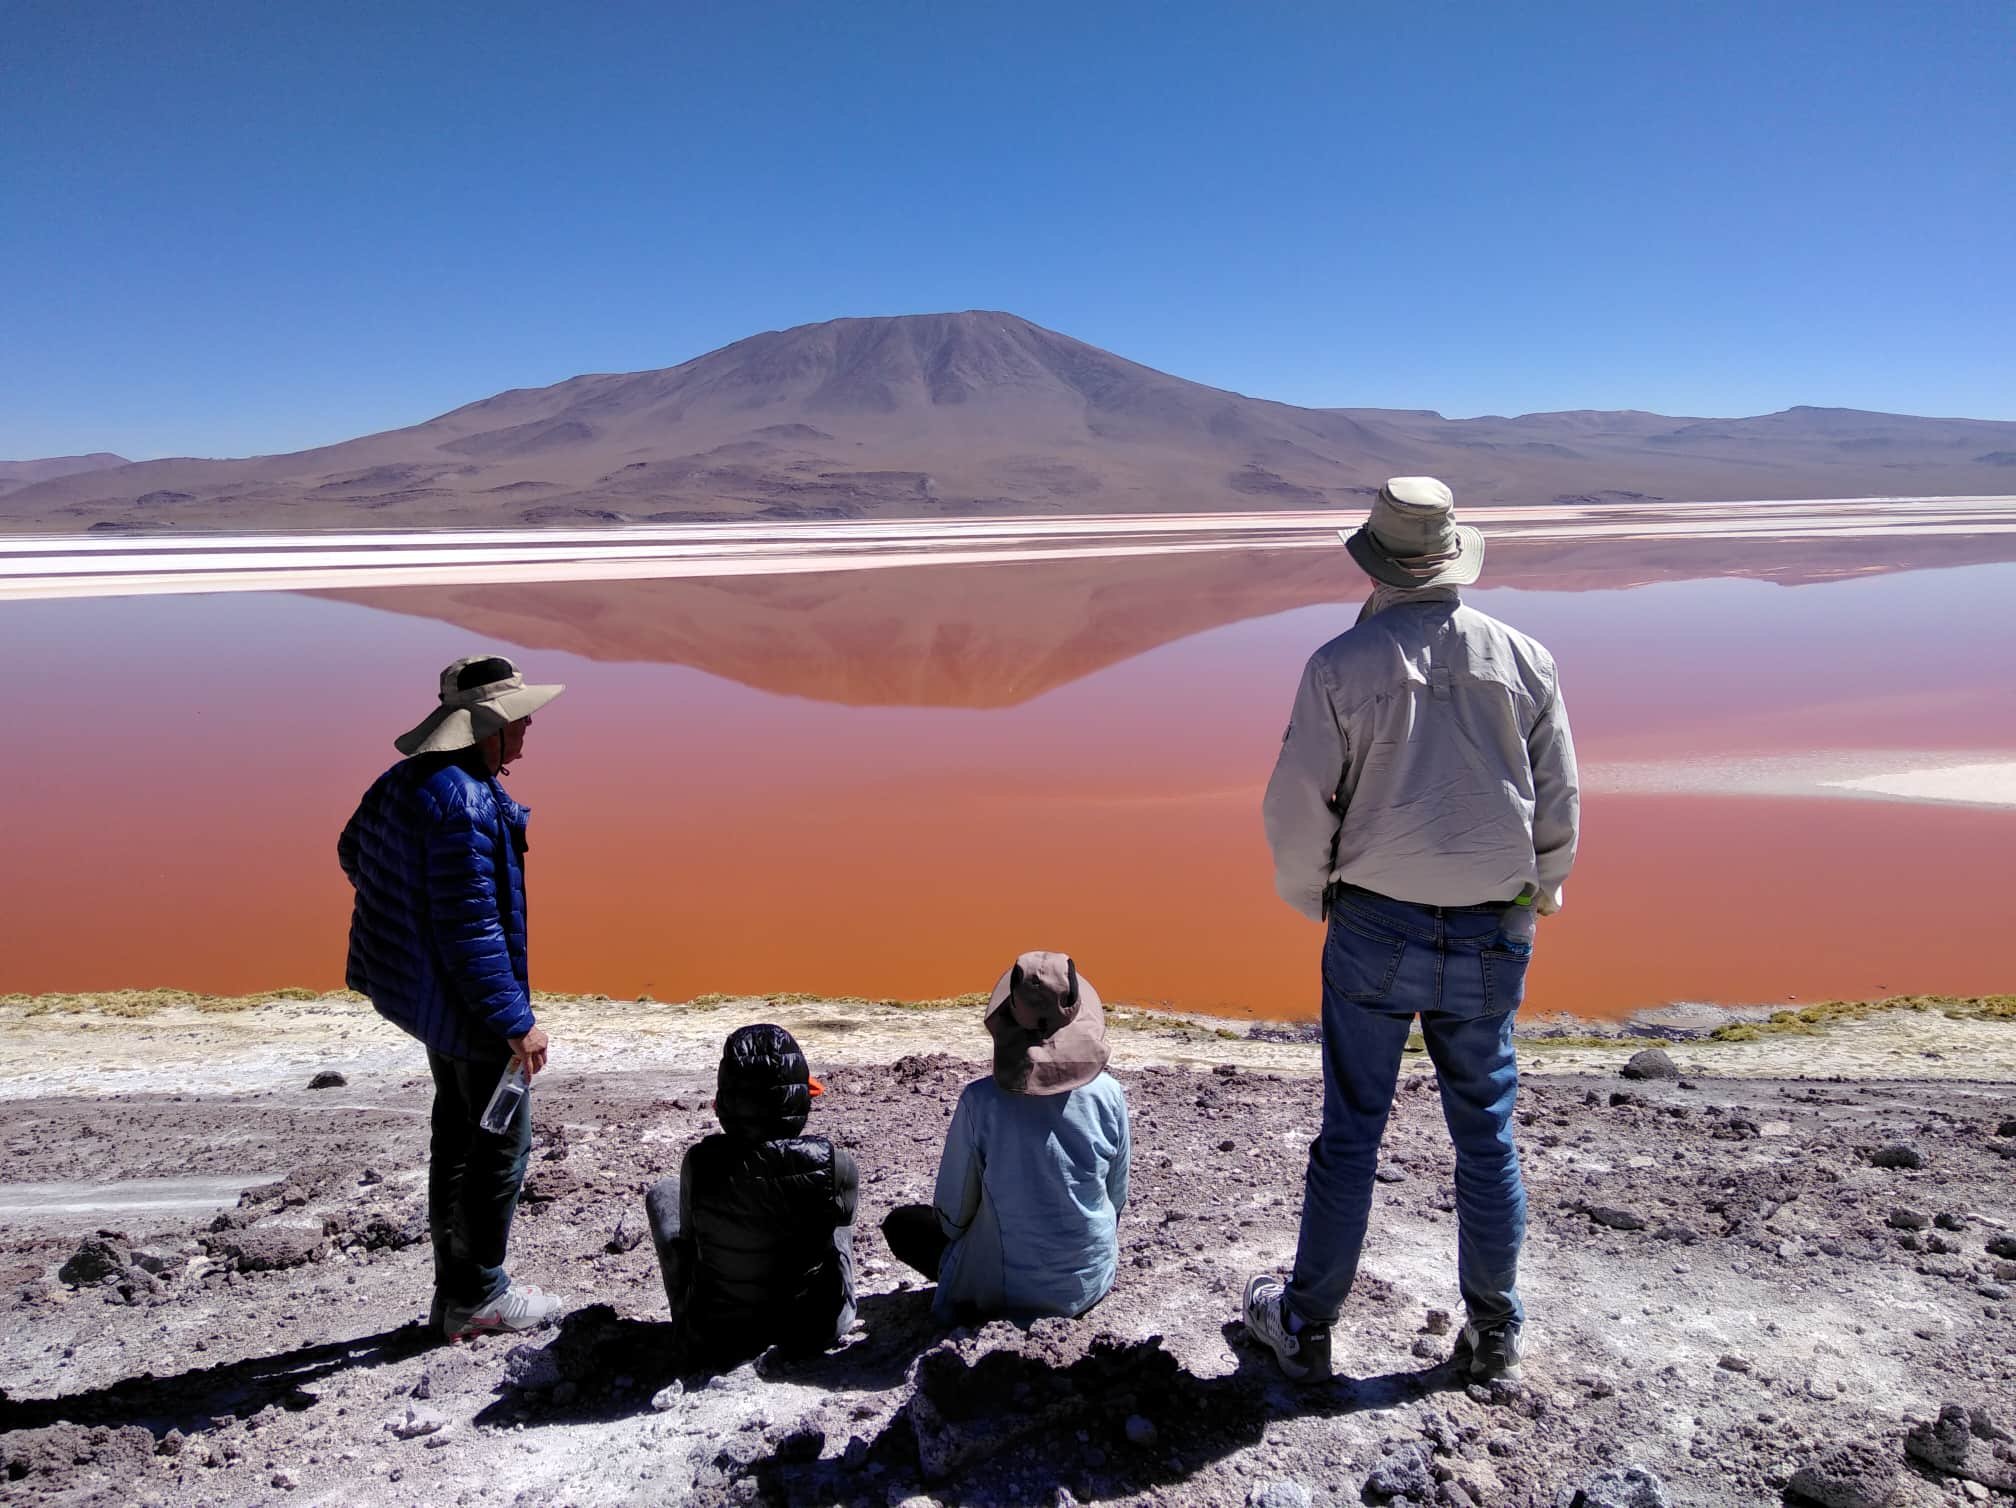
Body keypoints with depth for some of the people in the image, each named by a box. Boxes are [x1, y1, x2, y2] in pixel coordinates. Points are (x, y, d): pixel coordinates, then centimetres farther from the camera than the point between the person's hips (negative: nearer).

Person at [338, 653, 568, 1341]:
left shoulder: (407, 781, 5)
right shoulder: (463, 804, -27)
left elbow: (354, 852, 22)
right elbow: (472, 924, -28)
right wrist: (516, 1020, -23)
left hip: (425, 993, 11)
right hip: (469, 1002, -10)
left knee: (457, 1132, 20)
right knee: (501, 1142, 5)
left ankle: (454, 1293, 32)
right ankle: (478, 1295, 19)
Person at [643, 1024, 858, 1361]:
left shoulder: (699, 1163, -22)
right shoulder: (835, 1165, -23)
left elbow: (689, 1235, -2)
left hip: (716, 1337, 0)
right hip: (816, 1331, 1)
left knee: (661, 1194, 22)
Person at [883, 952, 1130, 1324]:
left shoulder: (981, 1099, -20)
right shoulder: (1108, 1093, -12)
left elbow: (952, 1214, -9)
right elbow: (1118, 1198, 1)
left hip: (1005, 1289, -4)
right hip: (1092, 1281, 5)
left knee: (902, 1222, 18)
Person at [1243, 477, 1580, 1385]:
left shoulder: (1342, 664, -9)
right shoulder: (1525, 660, 0)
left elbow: (1298, 808, -8)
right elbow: (1559, 808, 5)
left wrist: (1309, 898, 10)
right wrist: (1533, 898, 21)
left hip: (1375, 930, -2)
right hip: (1491, 939, 3)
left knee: (1350, 1131, 9)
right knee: (1486, 1134, 15)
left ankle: (1306, 1326, 23)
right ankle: (1493, 1334, 28)